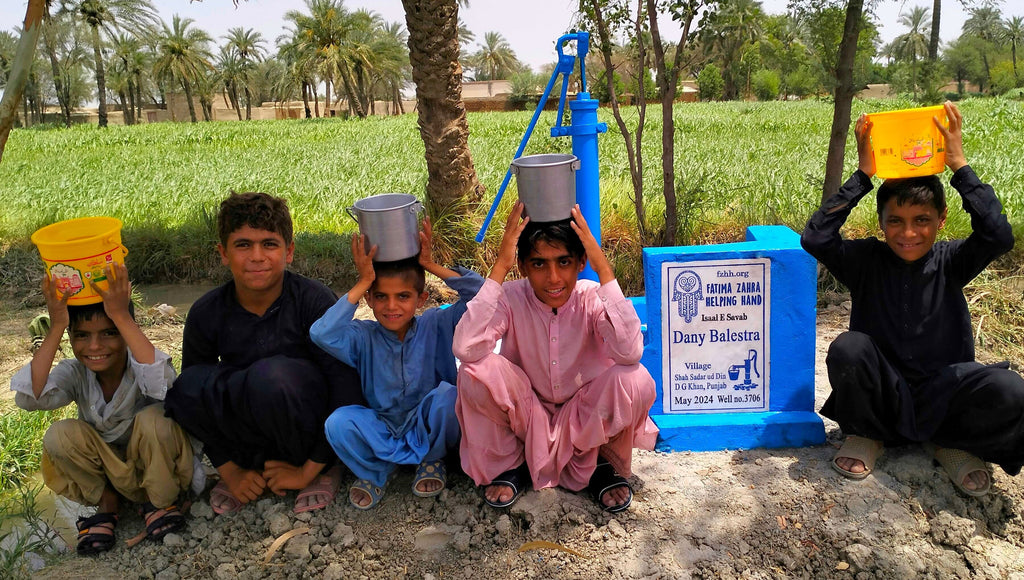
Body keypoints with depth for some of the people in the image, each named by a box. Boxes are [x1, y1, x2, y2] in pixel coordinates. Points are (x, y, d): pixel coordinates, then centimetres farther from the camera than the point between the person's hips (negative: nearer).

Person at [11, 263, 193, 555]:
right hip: (103, 469, 3)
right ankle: (106, 501, 2)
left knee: (154, 419, -33)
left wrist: (122, 316, -48)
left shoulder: (140, 365, -23)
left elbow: (163, 384, -49)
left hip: (154, 466, -3)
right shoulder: (74, 373, -12)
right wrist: (55, 328, -35)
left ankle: (160, 501, -6)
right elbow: (28, 398, -32)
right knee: (60, 435, -23)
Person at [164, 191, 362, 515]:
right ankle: (257, 465, -3)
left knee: (272, 376, -35)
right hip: (250, 428, 3)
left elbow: (346, 391, -19)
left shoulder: (314, 301, -18)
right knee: (186, 387, -24)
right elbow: (194, 401, 0)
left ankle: (322, 470, -8)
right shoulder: (206, 314, -8)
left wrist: (308, 471, -17)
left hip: (311, 424, -3)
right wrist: (230, 472, -6)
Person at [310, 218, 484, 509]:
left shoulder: (436, 326, -7)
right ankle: (374, 472, 1)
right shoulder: (363, 337, -8)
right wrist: (362, 283, -25)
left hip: (429, 428, 0)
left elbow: (479, 293, -19)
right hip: (381, 429, 0)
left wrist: (431, 266, -22)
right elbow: (322, 334, -30)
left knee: (447, 395, -32)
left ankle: (433, 460, -1)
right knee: (339, 422, -29)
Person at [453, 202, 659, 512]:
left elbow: (630, 352, -37)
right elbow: (466, 349, -36)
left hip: (585, 421, 0)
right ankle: (510, 463, 0)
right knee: (477, 370, -28)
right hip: (523, 422, 0)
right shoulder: (511, 297, -17)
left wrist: (604, 269, -36)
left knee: (635, 380, -29)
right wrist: (499, 268, -34)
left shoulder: (593, 298, -17)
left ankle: (598, 464, 2)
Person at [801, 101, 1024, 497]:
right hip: (881, 395, 0)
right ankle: (865, 435, -2)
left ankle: (951, 442, 4)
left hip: (943, 392, 1)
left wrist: (959, 165, -20)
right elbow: (815, 238, -23)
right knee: (848, 348, -32)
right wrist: (862, 174, -21)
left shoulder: (949, 263, -2)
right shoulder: (866, 261, -5)